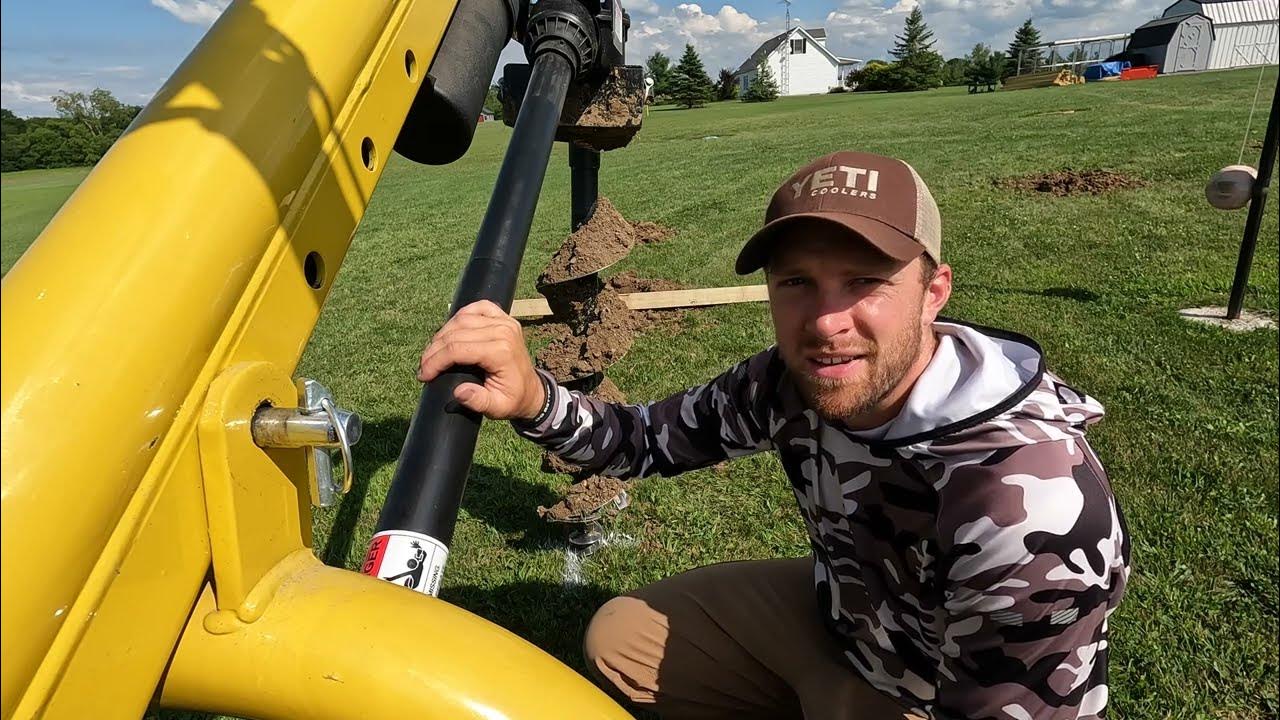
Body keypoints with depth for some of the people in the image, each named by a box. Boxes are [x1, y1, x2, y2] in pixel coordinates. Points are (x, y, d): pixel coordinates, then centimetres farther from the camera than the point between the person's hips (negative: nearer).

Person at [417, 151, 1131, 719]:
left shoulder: (1031, 503, -36)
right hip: (837, 612, 6)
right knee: (620, 639, 9)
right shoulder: (798, 380, -17)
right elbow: (650, 439, -8)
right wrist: (533, 399, -28)